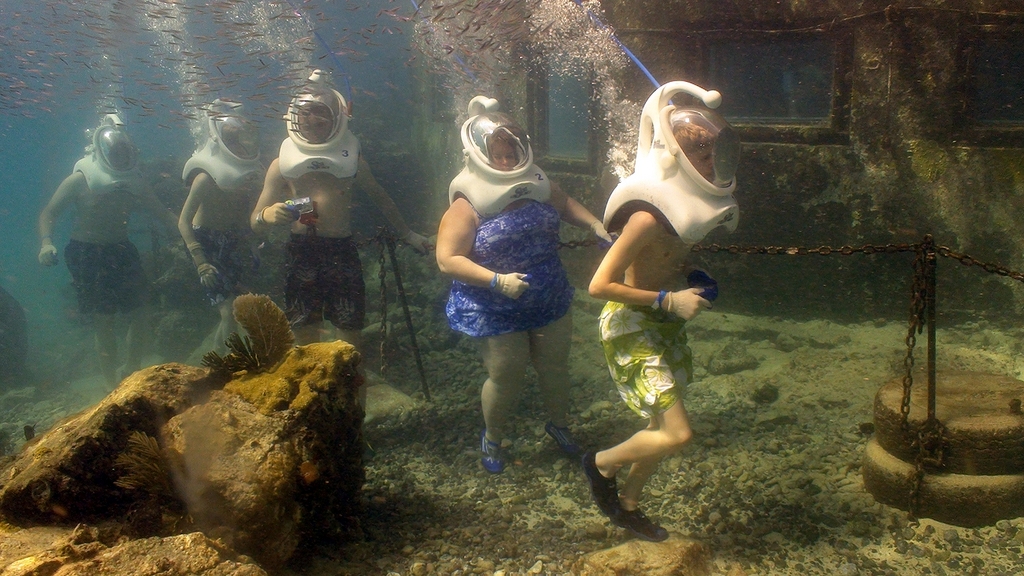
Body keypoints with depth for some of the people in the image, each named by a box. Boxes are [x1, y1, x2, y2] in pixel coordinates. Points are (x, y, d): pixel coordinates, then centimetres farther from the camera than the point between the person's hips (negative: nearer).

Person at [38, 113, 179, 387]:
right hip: (87, 254, -5)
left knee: (139, 315, 3)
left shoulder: (132, 184, 1)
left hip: (122, 251, 5)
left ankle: (131, 374, 22)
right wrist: (46, 241, -30)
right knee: (104, 320, -3)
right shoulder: (79, 181, -11)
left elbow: (164, 214, 2)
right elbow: (48, 213, -11)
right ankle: (114, 385, 7)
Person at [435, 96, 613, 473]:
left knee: (555, 368, 19)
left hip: (551, 303, 5)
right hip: (498, 315, -5)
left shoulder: (537, 186, -3)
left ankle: (558, 424, 48)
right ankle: (492, 438, 36)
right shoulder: (467, 206, -20)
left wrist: (595, 225, 1)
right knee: (506, 379, 7)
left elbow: (565, 205, 17)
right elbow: (447, 259, -23)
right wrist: (497, 281, -31)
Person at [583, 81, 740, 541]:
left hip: (665, 322, 9)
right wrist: (668, 299, -25)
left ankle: (628, 506, 37)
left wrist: (686, 276, 1)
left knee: (662, 428, 17)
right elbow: (599, 285, -27)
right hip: (631, 326, -9)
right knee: (677, 434, -11)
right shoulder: (648, 217, -27)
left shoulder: (685, 205, 0)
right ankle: (601, 464, 16)